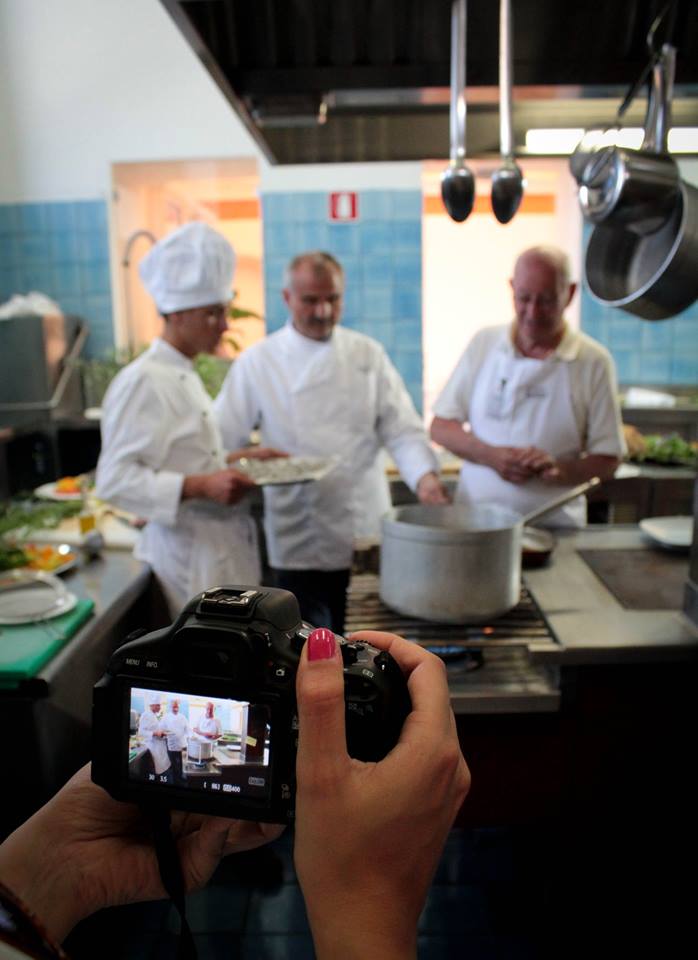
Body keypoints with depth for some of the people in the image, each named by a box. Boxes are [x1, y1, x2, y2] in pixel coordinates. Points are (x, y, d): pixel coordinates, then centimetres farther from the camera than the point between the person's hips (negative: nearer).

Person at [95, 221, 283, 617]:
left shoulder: (185, 376, 14)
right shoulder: (142, 382, -15)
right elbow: (116, 479, -21)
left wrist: (238, 458, 10)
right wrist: (200, 486, -29)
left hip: (222, 553, 9)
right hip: (189, 559, -9)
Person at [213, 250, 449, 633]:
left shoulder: (368, 354, 4)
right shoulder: (257, 362, -1)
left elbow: (401, 429, 1)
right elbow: (220, 441, -1)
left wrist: (425, 475, -17)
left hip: (366, 532, 2)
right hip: (300, 542, -2)